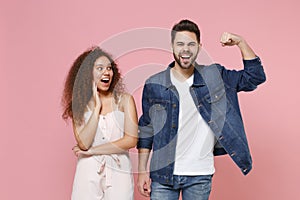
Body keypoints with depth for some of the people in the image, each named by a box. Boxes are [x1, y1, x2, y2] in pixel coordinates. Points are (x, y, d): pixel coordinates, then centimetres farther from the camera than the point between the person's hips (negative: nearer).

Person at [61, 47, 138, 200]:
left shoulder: (124, 100, 0)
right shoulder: (80, 105, 2)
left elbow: (131, 140, -8)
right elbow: (83, 143, -11)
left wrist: (92, 151, -7)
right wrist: (97, 106, -10)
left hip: (118, 172, 0)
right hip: (88, 173, 0)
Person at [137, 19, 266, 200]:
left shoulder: (214, 76, 2)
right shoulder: (154, 85, 0)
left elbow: (255, 76, 3)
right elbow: (146, 130, 5)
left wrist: (240, 42, -8)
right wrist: (142, 171, 3)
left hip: (200, 176, 1)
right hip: (163, 174, 0)